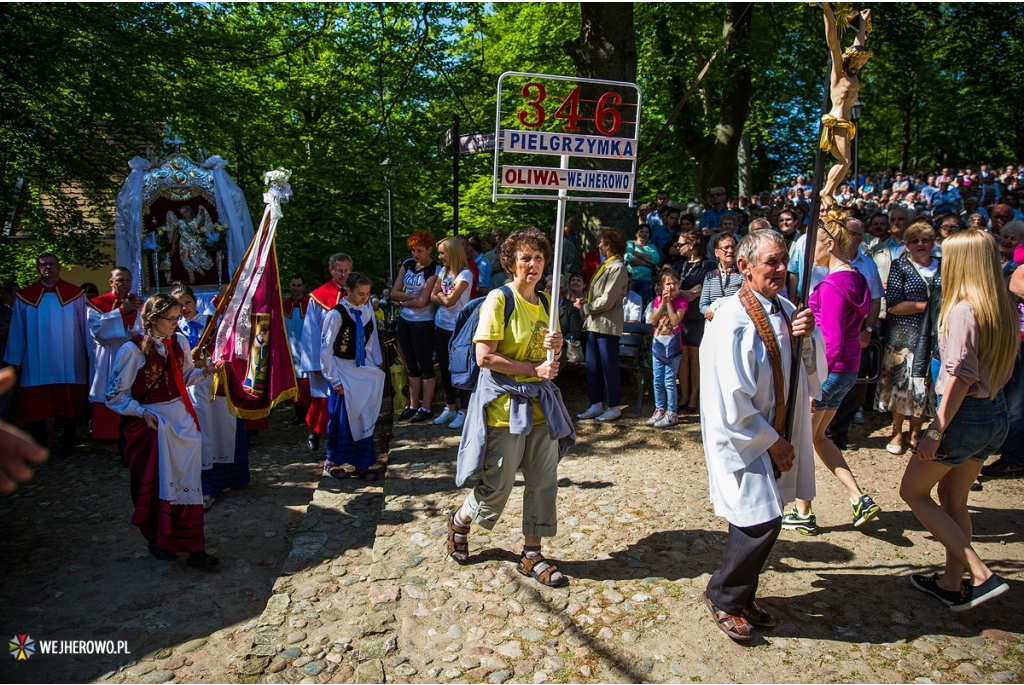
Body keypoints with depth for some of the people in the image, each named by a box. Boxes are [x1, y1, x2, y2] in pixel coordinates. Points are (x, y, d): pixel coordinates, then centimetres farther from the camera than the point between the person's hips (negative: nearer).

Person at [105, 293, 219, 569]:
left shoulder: (179, 342, 2)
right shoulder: (133, 349, -12)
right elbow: (116, 394, -6)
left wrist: (203, 372, -5)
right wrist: (141, 412, -18)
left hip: (182, 418, 4)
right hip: (150, 421, -4)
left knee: (187, 480, 1)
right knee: (154, 484, 8)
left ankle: (194, 548, 6)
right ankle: (158, 539, 28)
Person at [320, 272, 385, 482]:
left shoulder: (367, 310, -4)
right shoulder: (336, 314, -19)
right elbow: (326, 350, -14)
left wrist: (378, 364, 7)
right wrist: (334, 379, -13)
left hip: (365, 370, 5)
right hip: (344, 372, -5)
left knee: (365, 418, 7)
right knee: (341, 418, 3)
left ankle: (362, 464, 20)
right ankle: (332, 461, 25)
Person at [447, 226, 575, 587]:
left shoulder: (544, 302, 9)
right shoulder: (499, 299, -12)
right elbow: (485, 356, -18)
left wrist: (556, 348, -5)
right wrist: (534, 369, -18)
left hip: (539, 401, 7)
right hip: (504, 401, -7)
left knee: (543, 481, 8)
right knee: (498, 483, 5)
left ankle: (531, 555, 23)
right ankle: (459, 521, 35)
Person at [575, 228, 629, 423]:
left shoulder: (617, 268, -13)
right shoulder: (605, 265, 15)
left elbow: (607, 300, -19)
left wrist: (585, 306, -8)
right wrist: (585, 303, 0)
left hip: (607, 325, -9)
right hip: (594, 323, 9)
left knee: (609, 367, 0)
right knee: (592, 366, 11)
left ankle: (614, 407, 11)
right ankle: (596, 405, 21)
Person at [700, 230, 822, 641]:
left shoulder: (784, 310, 3)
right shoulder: (733, 321, -21)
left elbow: (813, 367, 9)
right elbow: (733, 399, -21)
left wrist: (806, 337, -12)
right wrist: (771, 441, -13)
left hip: (777, 435, 8)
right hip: (743, 439, -7)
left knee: (760, 521, 14)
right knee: (762, 522, -7)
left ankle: (740, 598, 33)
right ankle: (721, 596, 17)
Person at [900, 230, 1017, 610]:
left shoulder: (963, 310, -20)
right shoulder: (1002, 309, 6)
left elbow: (960, 377, -23)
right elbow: (1002, 368, 11)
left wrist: (936, 431, -19)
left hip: (967, 415, -9)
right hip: (996, 415, 9)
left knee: (913, 492, 8)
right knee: (952, 499, 20)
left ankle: (981, 575, 3)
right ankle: (951, 583, 30)